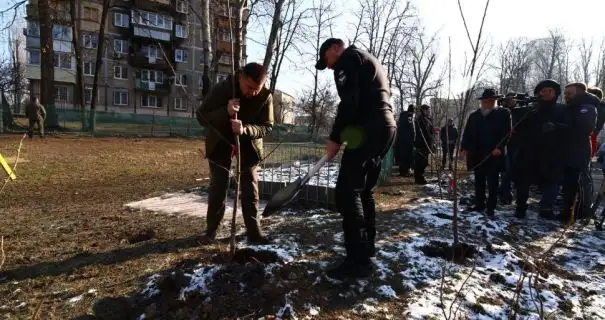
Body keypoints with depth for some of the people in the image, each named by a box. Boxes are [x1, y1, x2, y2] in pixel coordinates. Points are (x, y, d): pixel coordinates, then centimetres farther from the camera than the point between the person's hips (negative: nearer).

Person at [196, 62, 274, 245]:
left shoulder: (266, 96, -21)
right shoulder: (221, 89, -24)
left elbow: (267, 127, -19)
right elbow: (201, 117, -21)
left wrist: (245, 129, -39)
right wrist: (225, 112, -40)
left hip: (249, 146, 1)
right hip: (220, 144, -1)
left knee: (250, 188, 2)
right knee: (218, 187, 1)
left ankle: (254, 231, 9)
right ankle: (211, 230, 13)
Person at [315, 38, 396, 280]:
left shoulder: (347, 58, 0)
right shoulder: (368, 60, 30)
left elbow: (349, 102, -15)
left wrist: (335, 138, -9)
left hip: (369, 131, -10)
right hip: (385, 128, 10)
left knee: (346, 193, -11)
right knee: (363, 191, 16)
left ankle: (358, 260, -11)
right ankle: (366, 248, 23)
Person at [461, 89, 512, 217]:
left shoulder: (503, 114, 1)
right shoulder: (474, 115, 12)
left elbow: (506, 133, -5)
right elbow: (467, 133, 10)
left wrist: (499, 148, -17)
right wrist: (465, 147, -2)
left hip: (494, 154, -4)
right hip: (477, 155, 4)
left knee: (492, 182, 2)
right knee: (479, 181, 11)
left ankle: (491, 207, 9)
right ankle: (479, 205, 21)